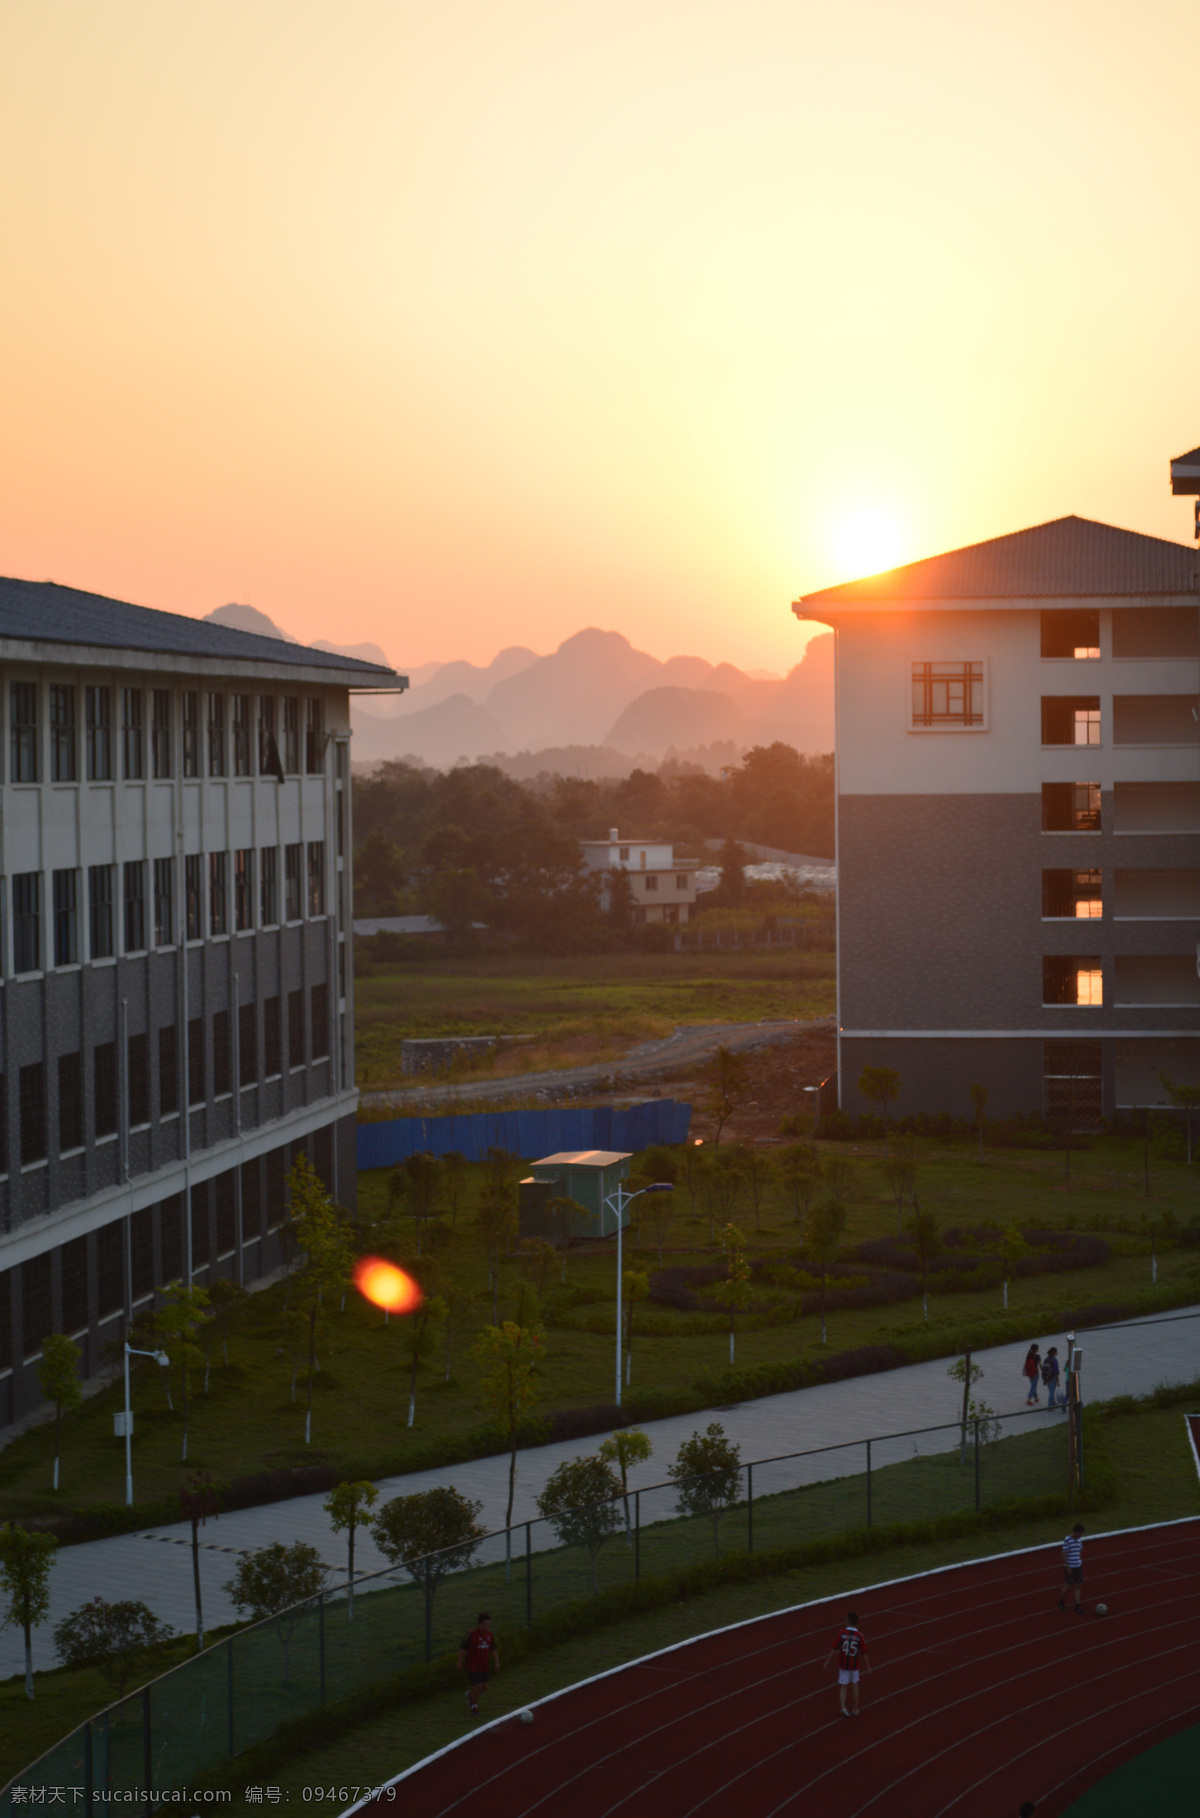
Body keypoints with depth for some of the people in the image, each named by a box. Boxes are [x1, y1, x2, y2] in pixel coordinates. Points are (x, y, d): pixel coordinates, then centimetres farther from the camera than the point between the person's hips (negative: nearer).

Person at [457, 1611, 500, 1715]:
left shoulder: (489, 1634, 2)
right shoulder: (470, 1634, -18)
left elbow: (493, 1649, 12)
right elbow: (462, 1649, -12)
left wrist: (496, 1662, 8)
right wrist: (460, 1663, -8)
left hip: (484, 1666, 6)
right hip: (472, 1666, -6)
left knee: (483, 1687, 11)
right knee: (477, 1687, -8)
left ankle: (470, 1695, 42)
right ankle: (474, 1706, 17)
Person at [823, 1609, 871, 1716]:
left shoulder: (842, 1633, -12)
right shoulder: (860, 1636, -11)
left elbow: (834, 1649, -9)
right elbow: (864, 1653, -8)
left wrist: (828, 1662, 0)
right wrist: (867, 1666, 4)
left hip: (842, 1664, -1)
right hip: (854, 1665, 1)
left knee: (842, 1687, 7)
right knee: (854, 1685, 17)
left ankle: (843, 1707, -11)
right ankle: (855, 1709, 23)